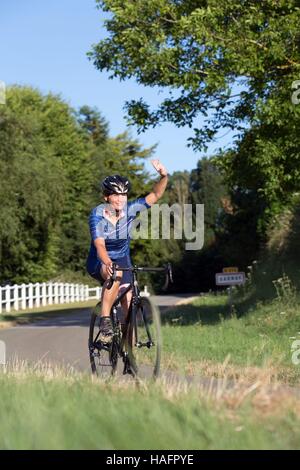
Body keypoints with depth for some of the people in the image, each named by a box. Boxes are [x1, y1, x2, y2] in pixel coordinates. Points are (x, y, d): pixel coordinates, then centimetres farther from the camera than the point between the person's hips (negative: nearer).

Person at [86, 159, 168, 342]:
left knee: (128, 302, -11)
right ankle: (105, 320, -31)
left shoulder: (130, 209, -14)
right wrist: (108, 263, -54)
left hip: (122, 259, 4)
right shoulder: (97, 214, -23)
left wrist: (164, 176, -39)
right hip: (99, 262, -4)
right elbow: (99, 245, -35)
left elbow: (155, 195, -21)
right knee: (115, 275, -38)